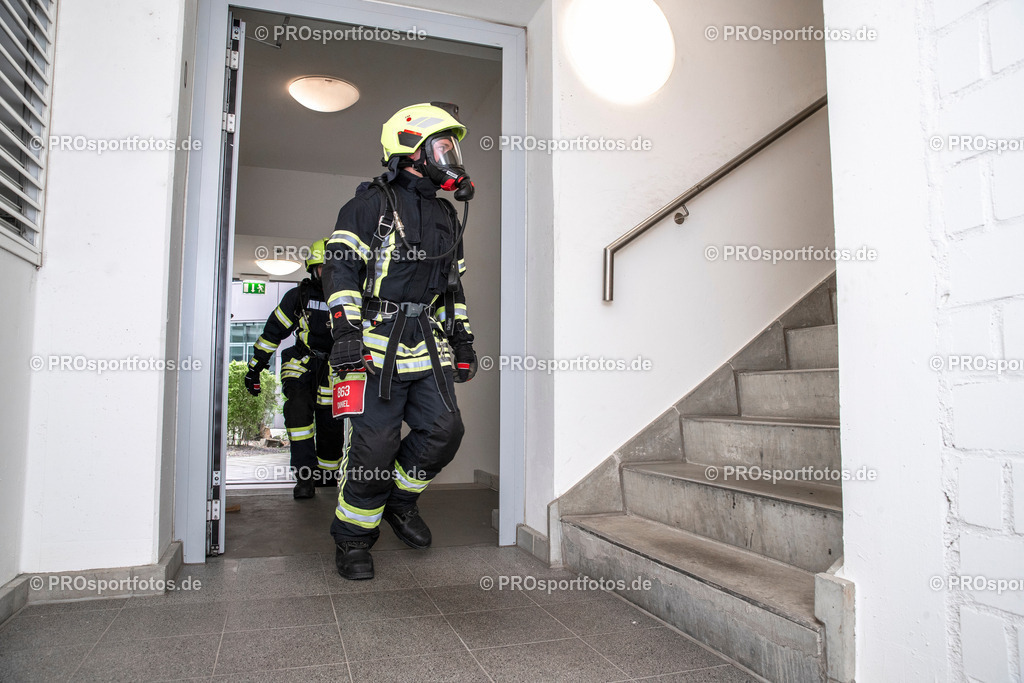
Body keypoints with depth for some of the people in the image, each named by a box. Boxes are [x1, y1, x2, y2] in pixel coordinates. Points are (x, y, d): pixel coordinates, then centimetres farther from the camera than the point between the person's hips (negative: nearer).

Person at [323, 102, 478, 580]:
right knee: (373, 444, -6)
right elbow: (341, 266, -8)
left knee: (443, 431, 0)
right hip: (377, 346, -6)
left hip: (428, 345, 7)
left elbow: (452, 284, 24)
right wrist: (345, 329, -18)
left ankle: (398, 499, 25)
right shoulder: (372, 202, -1)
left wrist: (462, 338, 19)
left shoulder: (446, 216, 20)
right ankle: (353, 538, 13)